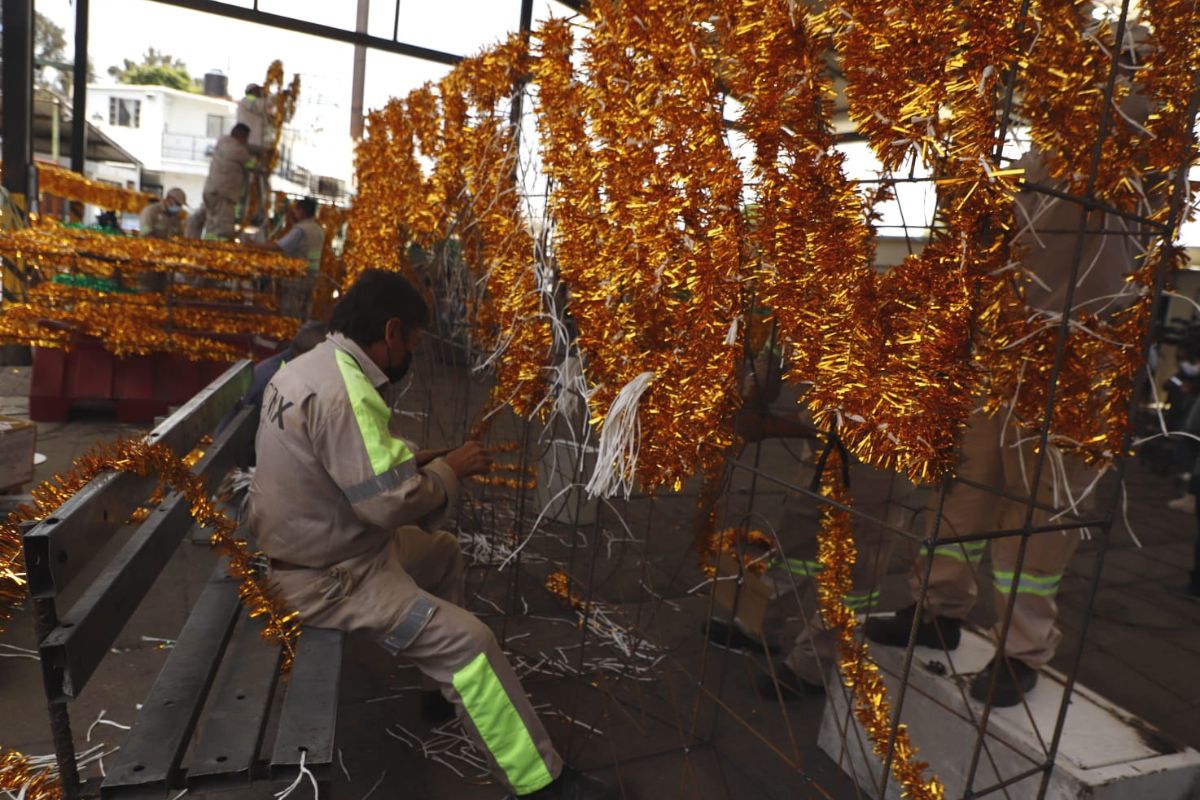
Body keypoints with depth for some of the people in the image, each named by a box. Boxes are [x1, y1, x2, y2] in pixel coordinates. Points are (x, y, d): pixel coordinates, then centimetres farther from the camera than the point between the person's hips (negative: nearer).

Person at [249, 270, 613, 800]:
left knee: (443, 552, 22)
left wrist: (412, 460, 5)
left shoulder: (306, 368, 4)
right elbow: (392, 503, -29)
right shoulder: (342, 391, -28)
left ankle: (445, 688, 32)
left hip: (315, 547, 10)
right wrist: (449, 469, -12)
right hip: (328, 577, -10)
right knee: (469, 641, -16)